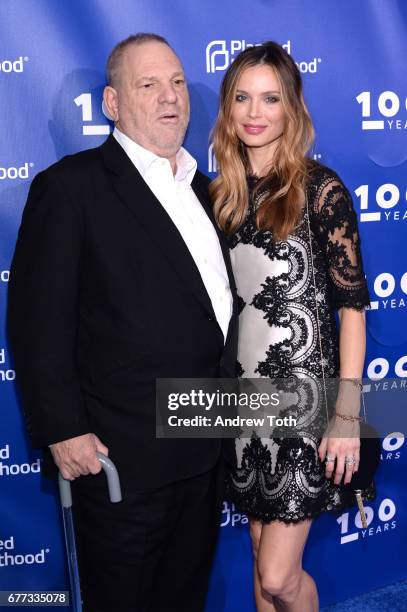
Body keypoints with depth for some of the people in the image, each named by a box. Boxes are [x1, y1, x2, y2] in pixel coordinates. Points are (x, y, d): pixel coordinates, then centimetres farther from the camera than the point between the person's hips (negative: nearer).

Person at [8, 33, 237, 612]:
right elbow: (38, 320, -14)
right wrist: (63, 431, -17)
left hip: (206, 452, 7)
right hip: (122, 456, -6)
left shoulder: (201, 188, 11)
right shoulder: (71, 186, -11)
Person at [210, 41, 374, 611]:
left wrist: (348, 411, -13)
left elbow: (352, 303, -10)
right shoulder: (222, 193, 7)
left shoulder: (320, 188, -8)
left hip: (306, 396, -5)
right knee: (263, 561, 17)